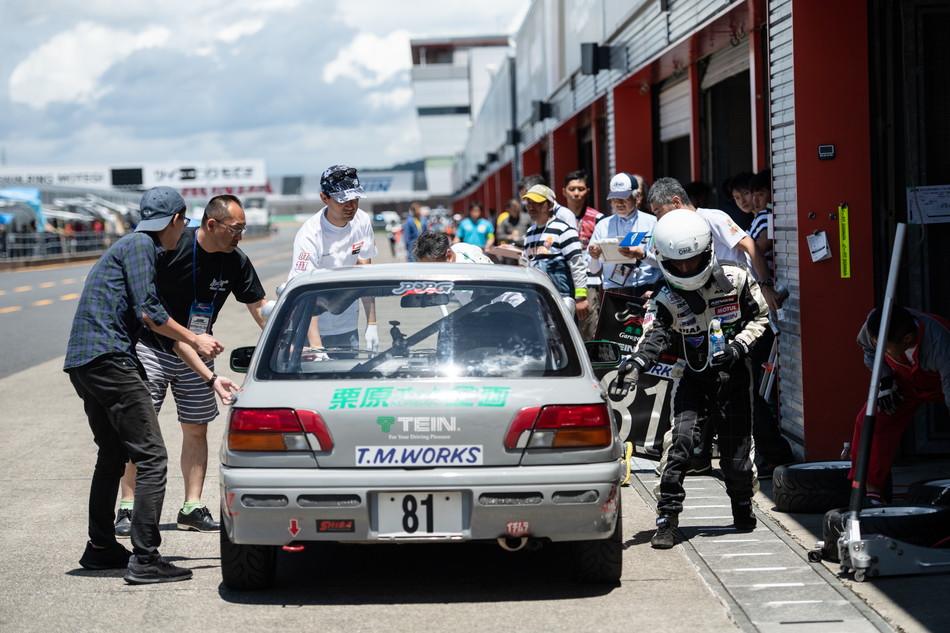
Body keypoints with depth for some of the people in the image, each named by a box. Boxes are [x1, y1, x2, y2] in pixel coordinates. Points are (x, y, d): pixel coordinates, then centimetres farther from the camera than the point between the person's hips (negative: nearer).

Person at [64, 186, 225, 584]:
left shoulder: (141, 248, 25)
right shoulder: (139, 245, -4)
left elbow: (166, 330, 28)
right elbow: (148, 312, -15)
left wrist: (210, 377, 29)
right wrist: (196, 340, -1)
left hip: (83, 364, 10)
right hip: (108, 358, -10)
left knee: (113, 455, 22)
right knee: (152, 458, -9)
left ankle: (101, 547, 30)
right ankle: (145, 559, -13)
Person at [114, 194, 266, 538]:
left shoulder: (236, 262, -6)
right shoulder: (171, 247, -19)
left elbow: (259, 307, 0)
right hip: (152, 348, -4)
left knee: (196, 429, 3)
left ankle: (192, 508, 9)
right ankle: (127, 508, -1)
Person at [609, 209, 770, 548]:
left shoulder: (736, 279, -6)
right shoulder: (666, 300, -8)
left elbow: (760, 316, 5)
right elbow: (652, 338, -23)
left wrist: (739, 345, -12)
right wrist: (633, 365, -42)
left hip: (733, 372, 0)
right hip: (693, 376, 0)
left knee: (736, 451, 3)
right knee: (681, 441, -17)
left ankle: (743, 507, 30)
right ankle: (667, 519, -10)